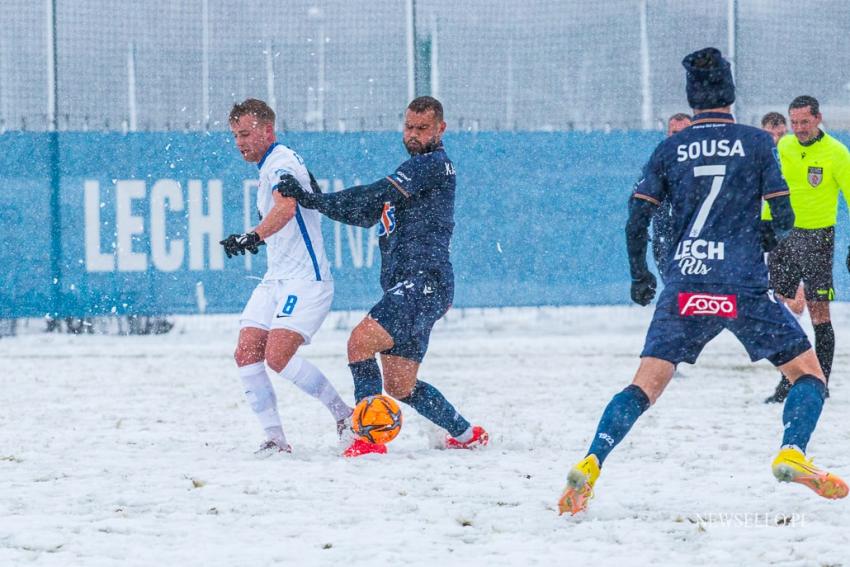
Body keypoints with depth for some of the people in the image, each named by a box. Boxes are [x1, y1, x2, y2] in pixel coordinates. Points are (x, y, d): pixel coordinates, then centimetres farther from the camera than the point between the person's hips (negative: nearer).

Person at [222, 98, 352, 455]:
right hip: (275, 280, 10)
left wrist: (253, 237, -48)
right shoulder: (268, 168, 17)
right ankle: (275, 438, -3)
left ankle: (344, 414, -6)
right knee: (246, 354, -5)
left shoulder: (282, 162, -14)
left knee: (277, 357, -21)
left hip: (305, 281, -10)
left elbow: (286, 208, -35)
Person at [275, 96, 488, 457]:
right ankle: (466, 434, 28)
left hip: (422, 283, -10)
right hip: (405, 289, 10)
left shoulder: (433, 164, -6)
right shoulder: (414, 169, 25)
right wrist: (309, 199, 12)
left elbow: (375, 196, -15)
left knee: (360, 341, -25)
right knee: (400, 387, 12)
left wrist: (313, 200, -12)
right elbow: (368, 215, 23)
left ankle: (370, 439, -27)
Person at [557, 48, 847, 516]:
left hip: (683, 286, 2)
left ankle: (590, 464, -14)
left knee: (646, 385, 4)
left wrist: (639, 277, 21)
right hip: (744, 286, -2)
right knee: (808, 372, 9)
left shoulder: (669, 150, 8)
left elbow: (636, 221, 6)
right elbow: (784, 220, 1)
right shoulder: (757, 143, 2)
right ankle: (792, 452, -16)